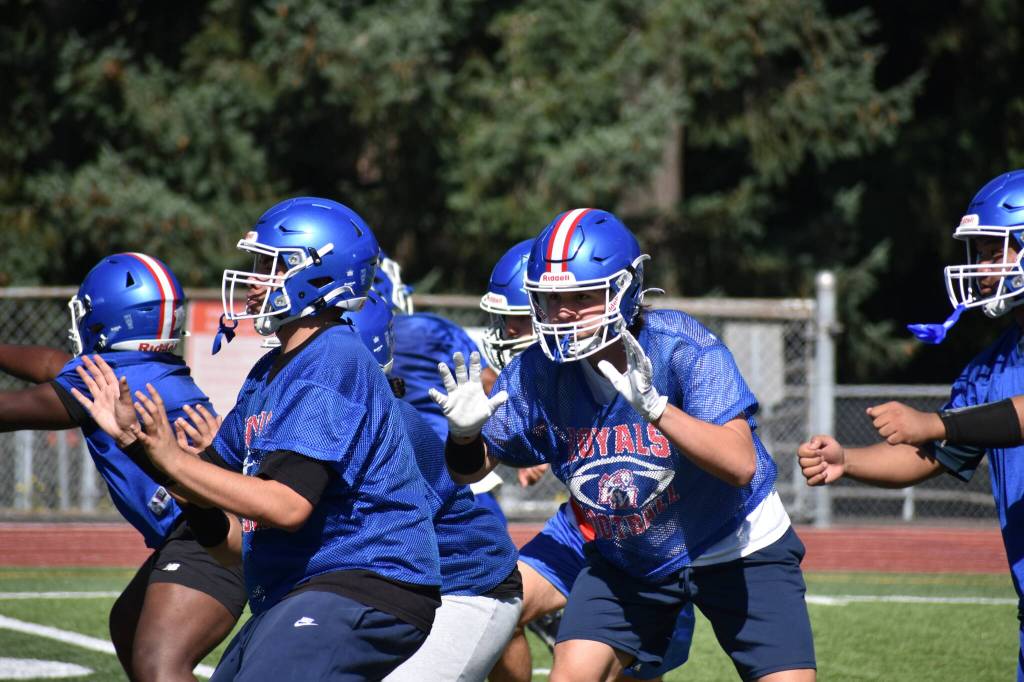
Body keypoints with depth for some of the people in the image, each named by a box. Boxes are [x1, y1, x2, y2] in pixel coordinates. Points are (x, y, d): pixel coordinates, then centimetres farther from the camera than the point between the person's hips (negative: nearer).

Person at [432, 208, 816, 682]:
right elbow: (470, 469, -3)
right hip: (627, 562, 3)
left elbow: (741, 465, -38)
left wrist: (654, 407, -51)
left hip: (735, 550, -3)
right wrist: (464, 431, -27)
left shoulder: (683, 349, -27)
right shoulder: (537, 373, -15)